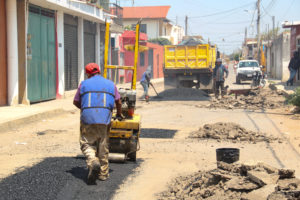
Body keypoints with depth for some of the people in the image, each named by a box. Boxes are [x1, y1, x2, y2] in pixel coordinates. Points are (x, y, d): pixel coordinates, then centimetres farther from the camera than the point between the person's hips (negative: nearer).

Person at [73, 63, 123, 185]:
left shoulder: (84, 84, 10)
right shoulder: (110, 84, 14)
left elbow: (76, 102, 17)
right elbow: (118, 102, 21)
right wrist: (119, 114, 40)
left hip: (87, 119, -1)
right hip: (104, 120, 2)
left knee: (87, 144, 9)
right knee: (103, 146, 11)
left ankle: (93, 162, -19)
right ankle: (103, 173, 16)